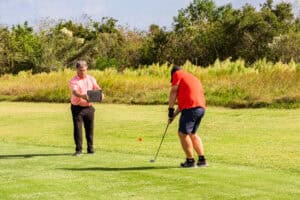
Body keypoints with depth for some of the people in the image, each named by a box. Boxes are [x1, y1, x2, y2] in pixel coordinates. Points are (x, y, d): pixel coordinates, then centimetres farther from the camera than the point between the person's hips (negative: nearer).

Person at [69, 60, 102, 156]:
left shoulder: (91, 79, 7)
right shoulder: (73, 81, -8)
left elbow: (97, 88, -5)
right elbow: (75, 92, -26)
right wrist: (82, 96, -46)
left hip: (89, 107, 4)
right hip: (77, 107, -4)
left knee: (89, 128, 8)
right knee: (77, 128, -6)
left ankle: (90, 148, 19)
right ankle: (78, 149, -2)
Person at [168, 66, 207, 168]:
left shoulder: (177, 74, 7)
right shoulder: (192, 77, 31)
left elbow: (173, 92, -1)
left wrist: (171, 110, 3)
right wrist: (175, 114, 23)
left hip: (191, 108, -9)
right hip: (201, 107, 9)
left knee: (183, 133, -2)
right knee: (192, 134, 20)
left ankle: (190, 160, -2)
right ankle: (202, 159, 18)